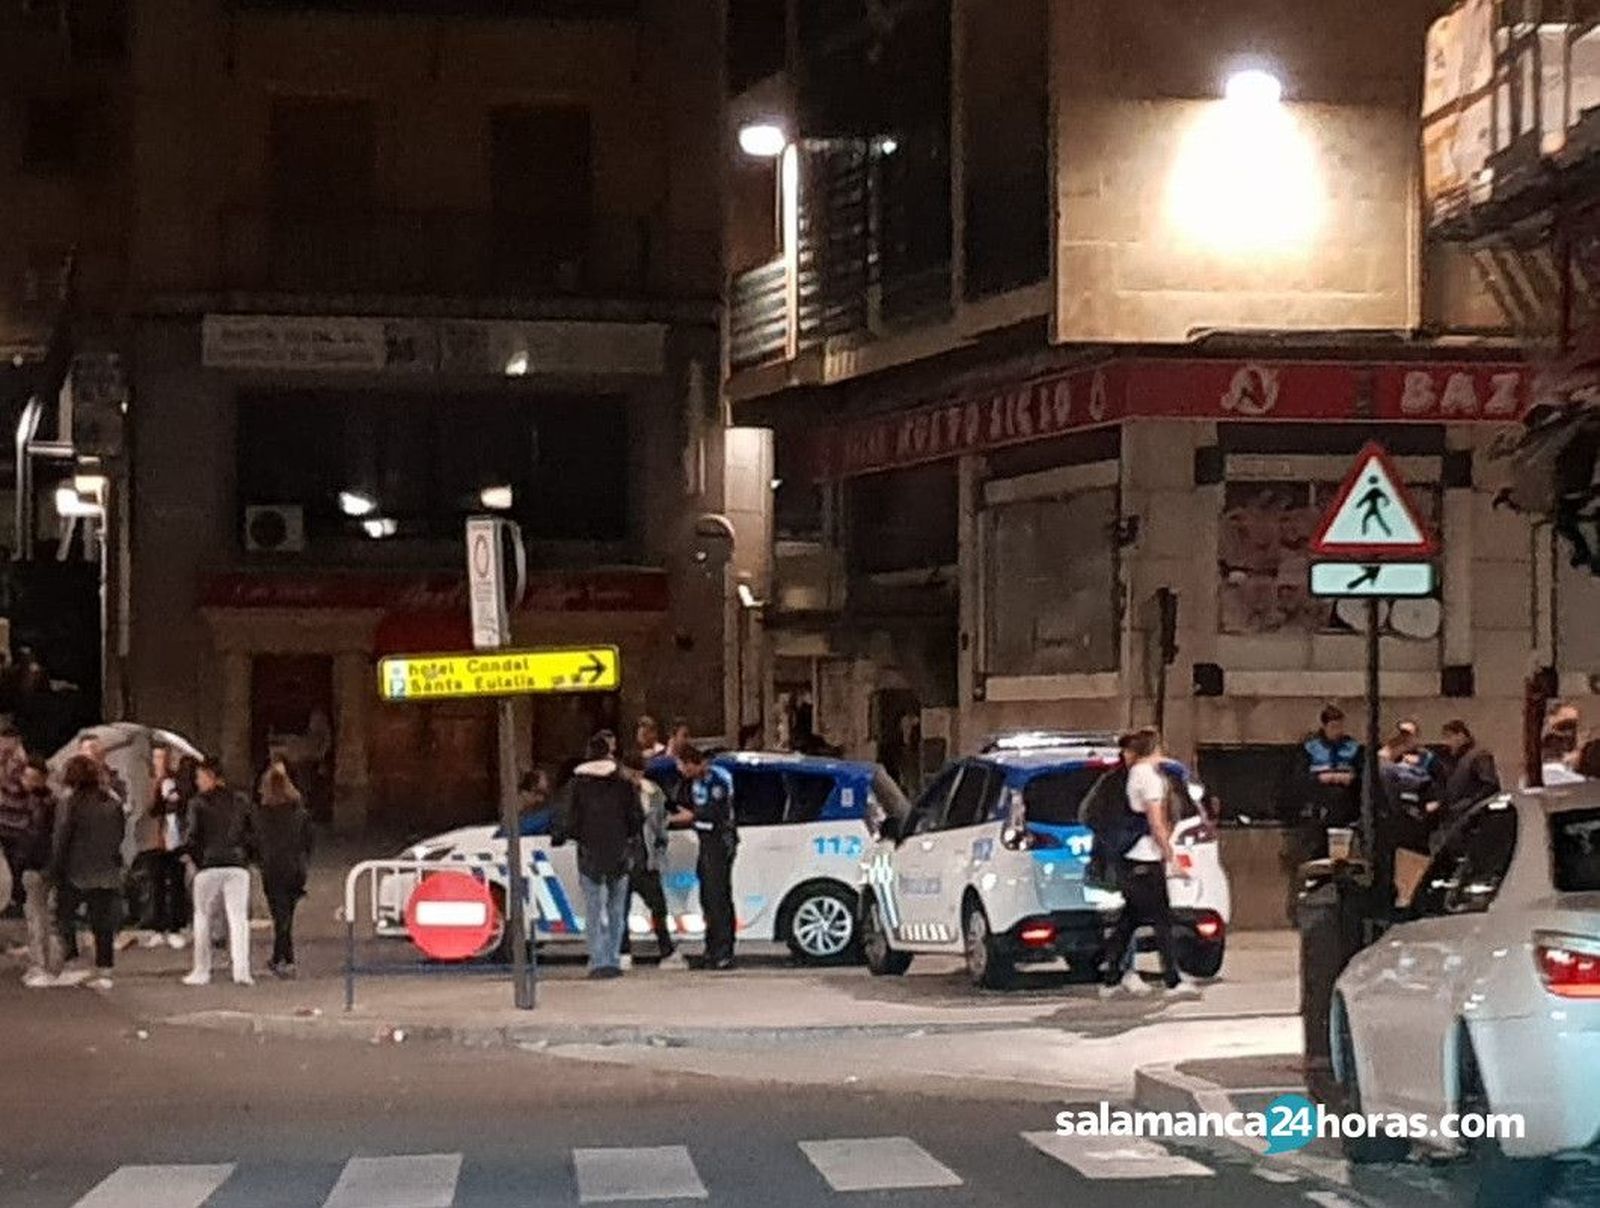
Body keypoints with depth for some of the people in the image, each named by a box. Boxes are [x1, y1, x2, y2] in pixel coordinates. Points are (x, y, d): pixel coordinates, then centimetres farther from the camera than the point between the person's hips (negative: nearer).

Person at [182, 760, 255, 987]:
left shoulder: (198, 802, -3)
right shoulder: (238, 801, 9)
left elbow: (194, 836, -6)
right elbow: (249, 833, 9)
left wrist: (196, 859, 8)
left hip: (209, 866, -3)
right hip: (238, 865, 3)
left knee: (203, 917, 9)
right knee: (238, 917, 1)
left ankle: (202, 971, 10)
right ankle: (241, 970, -9)